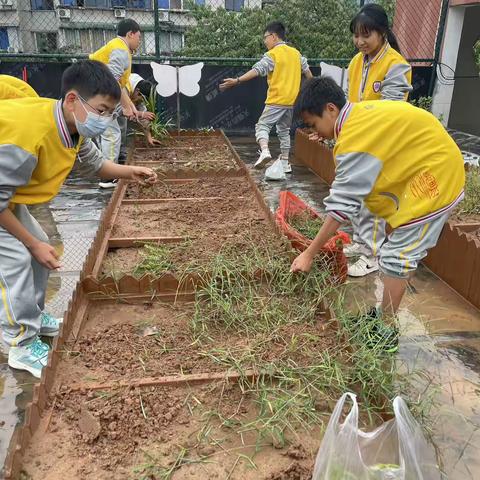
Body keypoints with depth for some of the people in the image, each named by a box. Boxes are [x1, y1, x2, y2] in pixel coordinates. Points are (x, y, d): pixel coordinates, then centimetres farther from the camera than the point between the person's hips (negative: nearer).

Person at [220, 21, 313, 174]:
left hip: (276, 101, -6)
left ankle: (264, 151, -26)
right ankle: (285, 163, 15)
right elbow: (307, 71, 21)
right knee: (284, 130, 16)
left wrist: (237, 81, -26)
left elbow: (257, 70, -21)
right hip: (292, 100, 7)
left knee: (262, 126, -1)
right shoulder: (296, 53, 12)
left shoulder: (272, 54, -8)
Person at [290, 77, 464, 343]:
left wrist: (309, 254, -20)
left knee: (397, 255, -6)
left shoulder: (355, 139, -26)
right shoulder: (359, 114, 1)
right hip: (430, 167, 10)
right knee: (400, 250, 14)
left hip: (433, 173, -10)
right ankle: (385, 315, 26)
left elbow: (342, 204, -26)